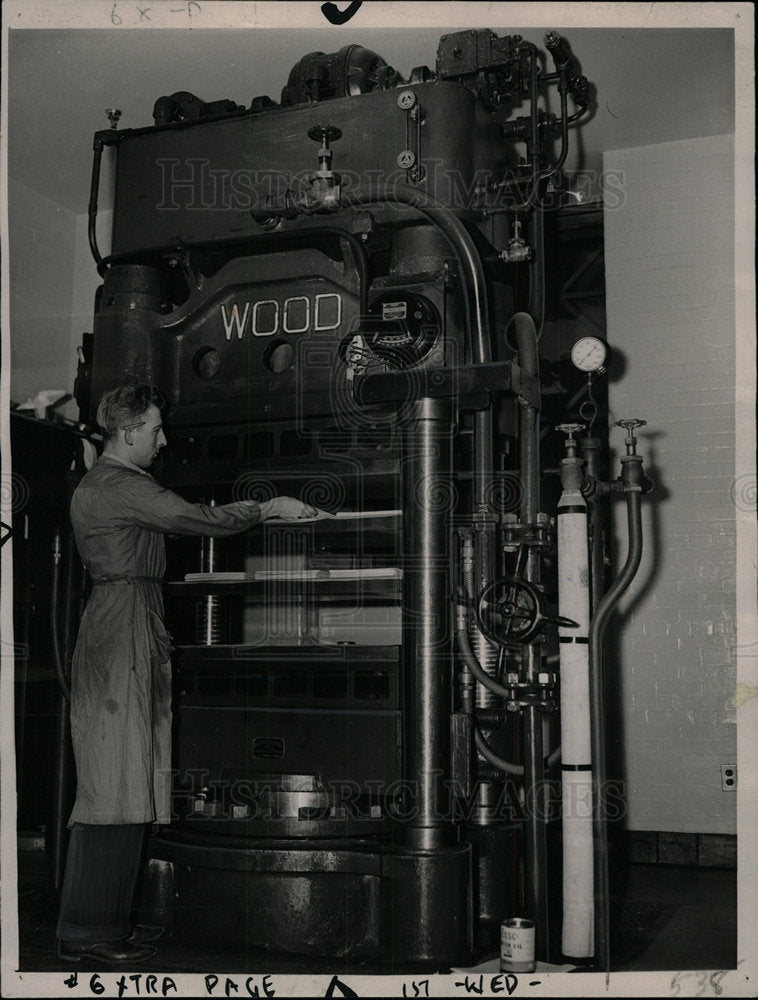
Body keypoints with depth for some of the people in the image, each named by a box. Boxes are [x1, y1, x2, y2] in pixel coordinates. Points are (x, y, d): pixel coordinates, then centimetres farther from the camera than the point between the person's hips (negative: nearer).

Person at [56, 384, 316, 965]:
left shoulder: (98, 486, 22)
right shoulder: (120, 486, -12)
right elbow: (193, 518, -16)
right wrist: (268, 509, -6)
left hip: (132, 634, 11)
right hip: (123, 633, -11)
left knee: (128, 782, 11)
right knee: (115, 782, -8)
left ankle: (110, 922, 16)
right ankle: (87, 934, -3)